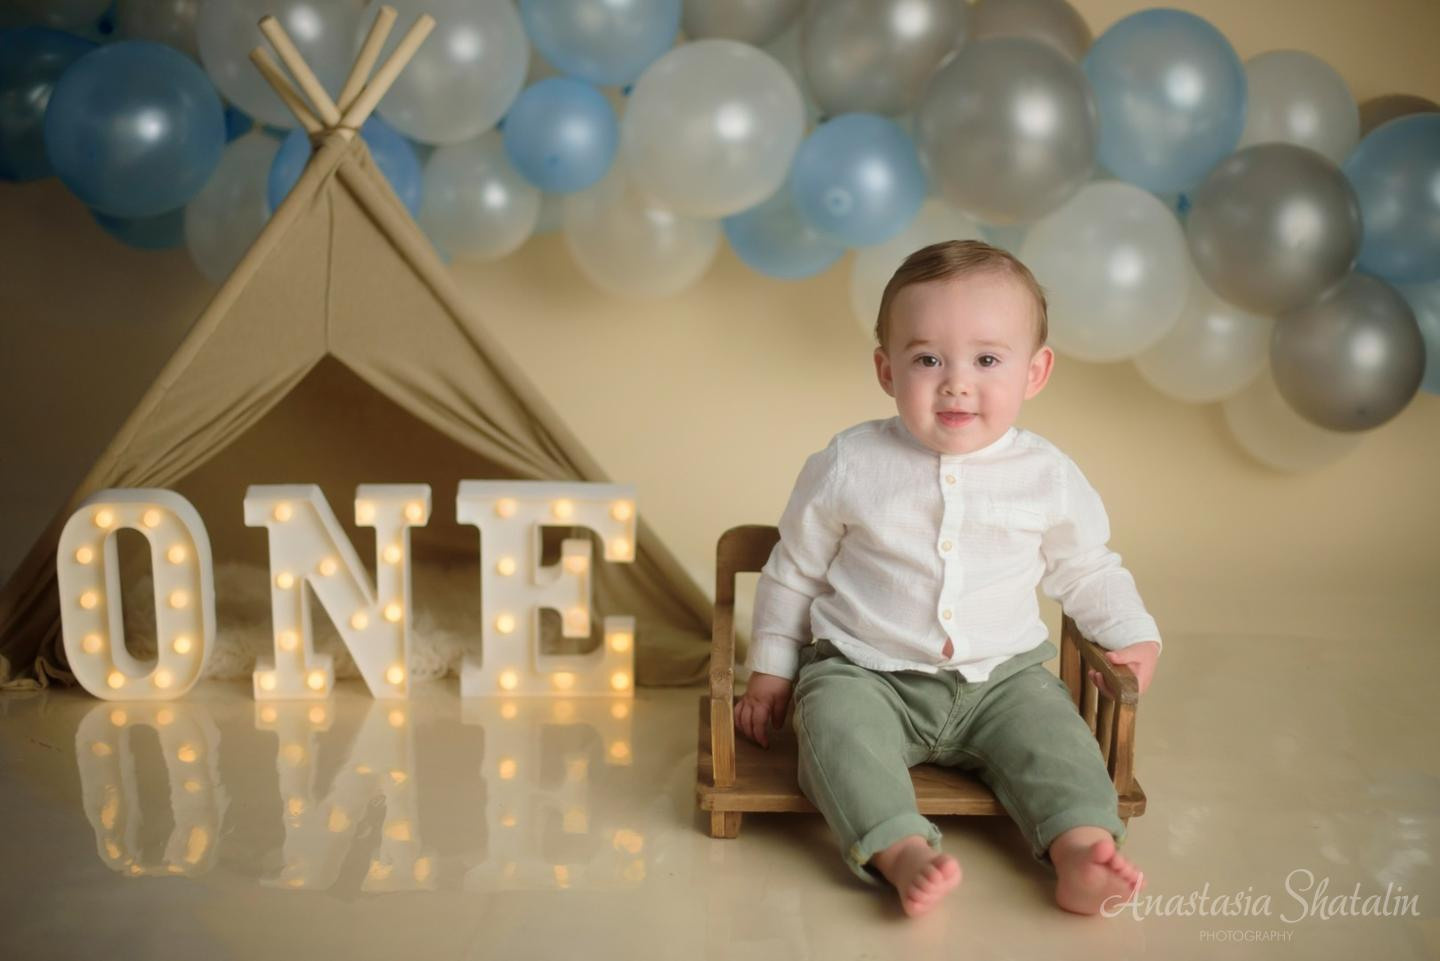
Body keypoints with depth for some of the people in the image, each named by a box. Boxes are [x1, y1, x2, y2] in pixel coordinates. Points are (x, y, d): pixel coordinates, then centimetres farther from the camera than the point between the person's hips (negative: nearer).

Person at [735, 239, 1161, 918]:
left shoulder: (1049, 477, -1)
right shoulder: (849, 466, -6)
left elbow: (1085, 569, 17)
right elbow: (794, 570, 7)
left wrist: (1136, 637, 5)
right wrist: (770, 670, 8)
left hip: (1001, 677, 2)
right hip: (863, 672, -2)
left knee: (1050, 728, -24)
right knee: (837, 720, -31)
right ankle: (903, 852, -44)